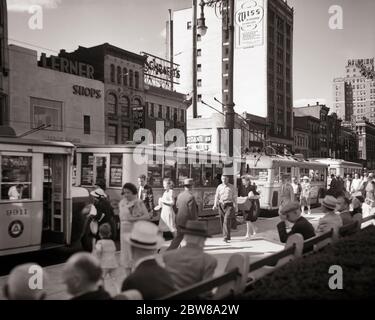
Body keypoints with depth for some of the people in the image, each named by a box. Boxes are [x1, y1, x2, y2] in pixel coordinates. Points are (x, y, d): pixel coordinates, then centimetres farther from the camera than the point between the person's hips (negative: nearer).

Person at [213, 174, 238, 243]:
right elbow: (217, 196, 10)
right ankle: (227, 237, 24)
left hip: (229, 205, -4)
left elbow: (235, 197, 5)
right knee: (222, 221, 7)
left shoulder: (231, 187, 2)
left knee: (227, 220, -17)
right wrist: (215, 205, 0)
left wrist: (236, 207, 5)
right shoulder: (219, 187, 9)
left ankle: (226, 237, -17)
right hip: (221, 205, 4)